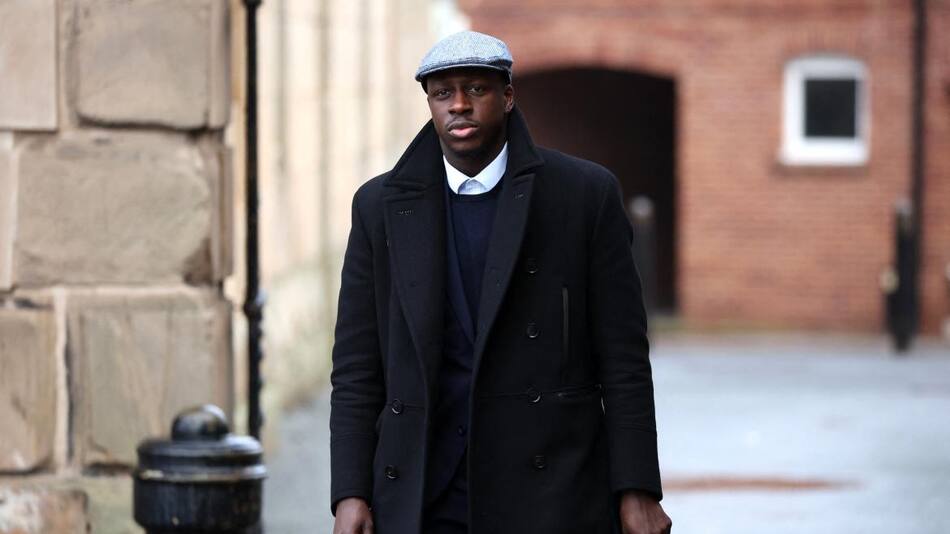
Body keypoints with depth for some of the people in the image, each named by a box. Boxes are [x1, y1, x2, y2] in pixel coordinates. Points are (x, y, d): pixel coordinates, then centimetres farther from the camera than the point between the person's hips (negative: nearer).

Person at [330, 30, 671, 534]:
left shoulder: (585, 193, 1)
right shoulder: (381, 205, 8)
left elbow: (623, 356, 0)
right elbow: (357, 367, 8)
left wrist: (637, 491, -5)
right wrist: (350, 493, -1)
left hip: (551, 492, -2)